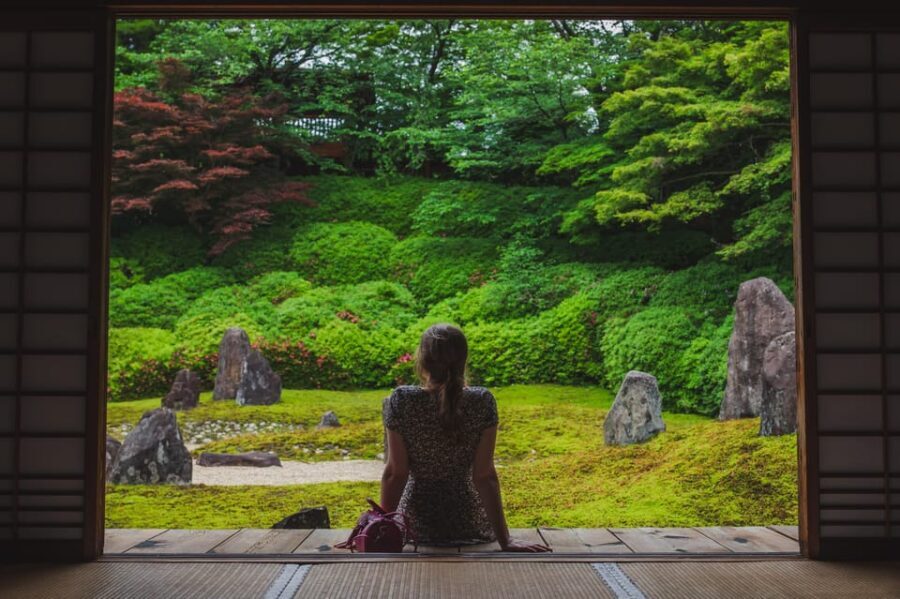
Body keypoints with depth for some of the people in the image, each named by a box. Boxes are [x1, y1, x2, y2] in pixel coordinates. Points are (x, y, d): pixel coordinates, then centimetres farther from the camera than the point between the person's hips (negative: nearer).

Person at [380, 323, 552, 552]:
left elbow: (395, 472, -13)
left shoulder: (401, 401, -16)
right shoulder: (482, 402, -15)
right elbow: (484, 475, -14)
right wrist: (505, 540, -9)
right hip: (468, 525, 0)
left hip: (415, 525, 0)